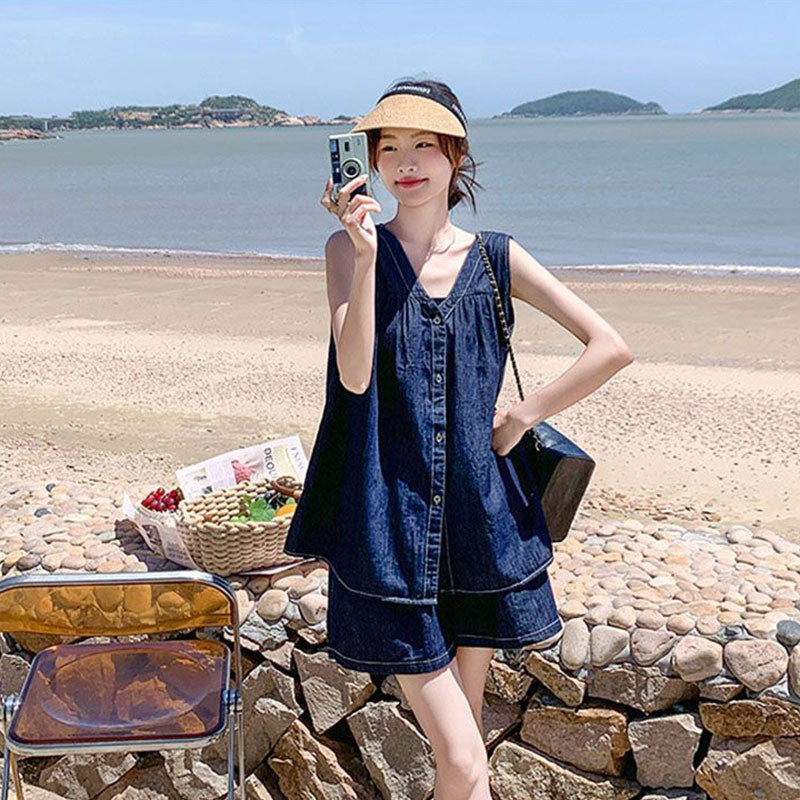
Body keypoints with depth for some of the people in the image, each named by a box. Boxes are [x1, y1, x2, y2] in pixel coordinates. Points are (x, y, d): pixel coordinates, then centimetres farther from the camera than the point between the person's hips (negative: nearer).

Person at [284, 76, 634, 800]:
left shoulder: (495, 257, 4)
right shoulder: (351, 248, -1)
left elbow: (611, 347, 2)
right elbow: (355, 375, -16)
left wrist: (519, 419, -2)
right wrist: (366, 255, -24)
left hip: (477, 517, 3)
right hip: (388, 523, -2)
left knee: (463, 732, 19)